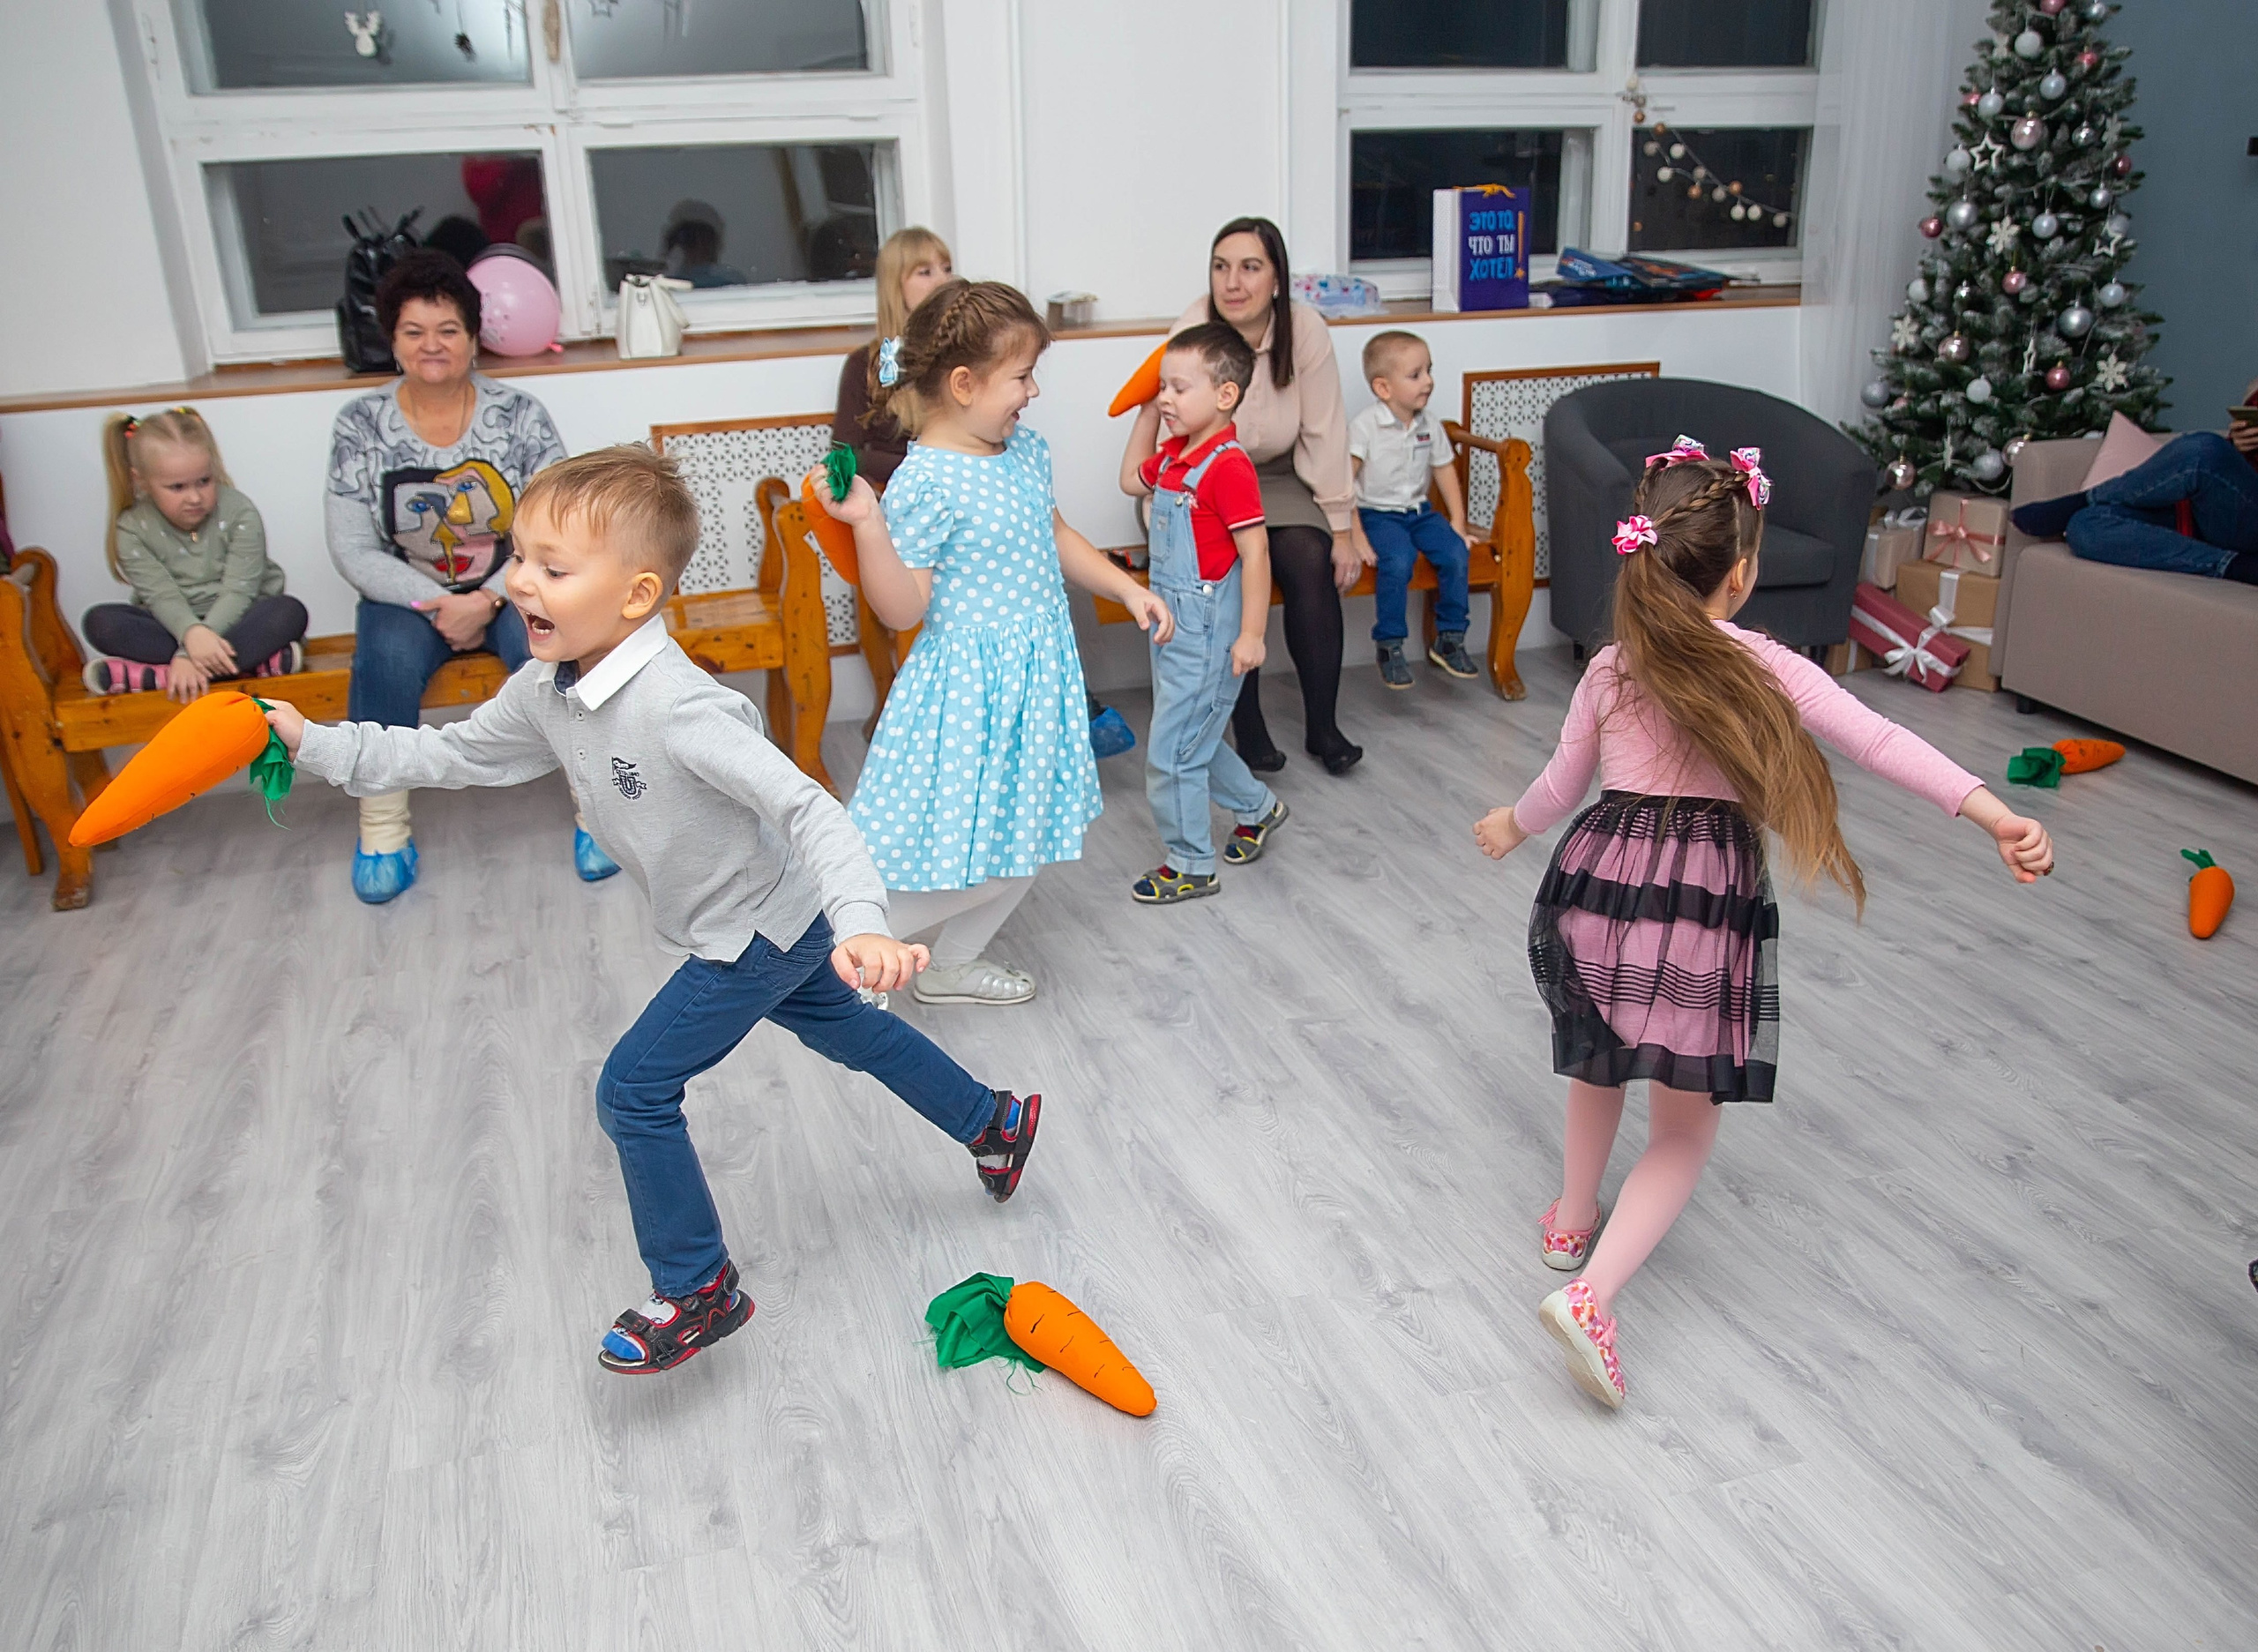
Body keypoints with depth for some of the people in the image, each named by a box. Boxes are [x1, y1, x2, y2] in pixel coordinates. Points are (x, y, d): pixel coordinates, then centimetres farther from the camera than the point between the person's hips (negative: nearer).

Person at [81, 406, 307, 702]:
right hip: (172, 626, 2)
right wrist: (192, 633, -45)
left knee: (290, 612, -30)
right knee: (99, 621, -23)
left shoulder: (240, 514, -13)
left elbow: (238, 592, -21)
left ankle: (149, 676, -35)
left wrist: (189, 655, -34)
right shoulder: (132, 529, -8)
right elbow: (162, 596, -19)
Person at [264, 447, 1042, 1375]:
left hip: (758, 930, -9)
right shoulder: (547, 691, -6)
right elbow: (449, 756, 9)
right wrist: (313, 744, 2)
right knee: (845, 1030, 26)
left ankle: (698, 1293, 14)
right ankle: (994, 1123, 47)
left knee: (634, 1090, -5)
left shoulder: (675, 706, -34)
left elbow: (805, 807, -39)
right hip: (773, 921, 9)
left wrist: (861, 926, -50)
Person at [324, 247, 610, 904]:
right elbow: (354, 551, -4)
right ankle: (383, 832, -16)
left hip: (510, 587, 0)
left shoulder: (518, 413, -3)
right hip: (409, 595, 1)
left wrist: (489, 599, -20)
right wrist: (438, 605, -18)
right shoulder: (361, 424, -2)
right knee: (387, 659, -31)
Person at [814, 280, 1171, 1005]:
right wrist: (867, 526, -34)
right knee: (986, 858, -3)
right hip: (974, 682, -8)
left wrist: (1128, 589, 16)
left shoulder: (1025, 450, 4)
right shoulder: (925, 483, -21)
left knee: (1020, 848, 17)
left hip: (1035, 672, 8)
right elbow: (903, 609, -21)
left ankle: (953, 965, 38)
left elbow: (1054, 536, 20)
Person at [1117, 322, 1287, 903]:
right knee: (1193, 740, 22)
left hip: (1207, 633, -9)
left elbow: (1255, 552, -21)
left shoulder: (1228, 467, -20)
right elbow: (1131, 480, 27)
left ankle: (1189, 866, 14)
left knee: (1171, 753, -1)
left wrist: (1251, 635, -21)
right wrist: (1146, 413, 17)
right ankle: (1257, 808, 43)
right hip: (1173, 624, 9)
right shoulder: (1174, 455, 6)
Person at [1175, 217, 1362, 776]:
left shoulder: (1306, 331, -13)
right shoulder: (1190, 336, -19)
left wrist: (1342, 531, -8)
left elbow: (1324, 435, -8)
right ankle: (1248, 731, -17)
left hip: (1276, 478, 2)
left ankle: (1322, 727, -14)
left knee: (1310, 561, -24)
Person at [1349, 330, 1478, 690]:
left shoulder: (1428, 427, 6)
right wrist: (1355, 535, -20)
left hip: (1419, 511, 6)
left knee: (1455, 553, -18)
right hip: (1377, 515, -5)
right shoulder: (1364, 427, -12)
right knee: (1398, 560, -32)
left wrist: (1458, 521, 8)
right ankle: (1389, 646, -16)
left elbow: (1444, 471, 17)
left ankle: (1449, 638, -1)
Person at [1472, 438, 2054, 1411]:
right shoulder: (1761, 667, -2)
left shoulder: (1610, 669, 8)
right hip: (1705, 906, -3)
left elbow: (1562, 786, 18)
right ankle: (1592, 1294, -9)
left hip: (1596, 882, 4)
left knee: (1601, 1058, 30)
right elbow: (1880, 743, -12)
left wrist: (1511, 826, 38)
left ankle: (1572, 1221, 46)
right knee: (1684, 1130, 7)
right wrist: (1991, 812, -17)